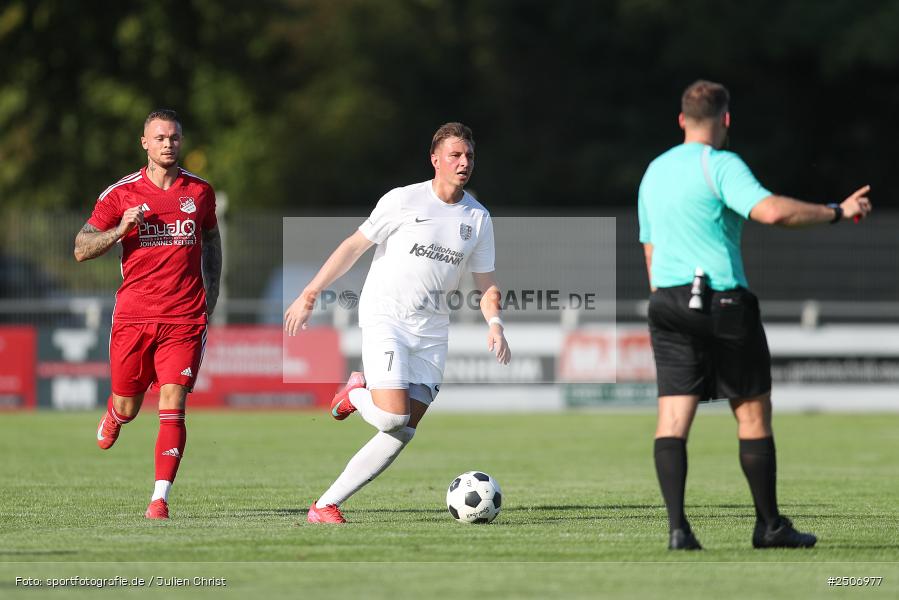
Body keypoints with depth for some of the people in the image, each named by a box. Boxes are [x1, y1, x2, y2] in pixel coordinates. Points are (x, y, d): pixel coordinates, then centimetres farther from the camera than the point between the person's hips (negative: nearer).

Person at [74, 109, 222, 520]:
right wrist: (120, 229, -15)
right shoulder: (120, 194, 1)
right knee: (128, 407, 10)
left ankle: (160, 498, -12)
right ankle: (114, 416, 48)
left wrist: (211, 292, 17)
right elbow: (81, 250, 2)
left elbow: (211, 238, 25)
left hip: (185, 319, 0)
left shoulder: (200, 191, 8)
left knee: (172, 405, -12)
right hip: (133, 314, 0)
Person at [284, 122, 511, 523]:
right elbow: (354, 247, 0)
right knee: (393, 417, -22)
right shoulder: (403, 200, -4)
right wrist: (309, 296, -4)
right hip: (384, 319, -5)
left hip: (431, 332, 5)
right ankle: (356, 394, 13)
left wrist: (494, 324, -4)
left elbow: (486, 282, 15)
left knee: (403, 433, -5)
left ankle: (326, 505, 1)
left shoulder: (478, 218, 9)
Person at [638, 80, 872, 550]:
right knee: (754, 413, 7)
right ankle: (769, 526, 13)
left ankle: (677, 527, -12)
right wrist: (837, 212, -17)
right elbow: (771, 211, -25)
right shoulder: (721, 166, -9)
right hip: (723, 301, -6)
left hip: (667, 301, 6)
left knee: (672, 418, 0)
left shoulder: (654, 172, 15)